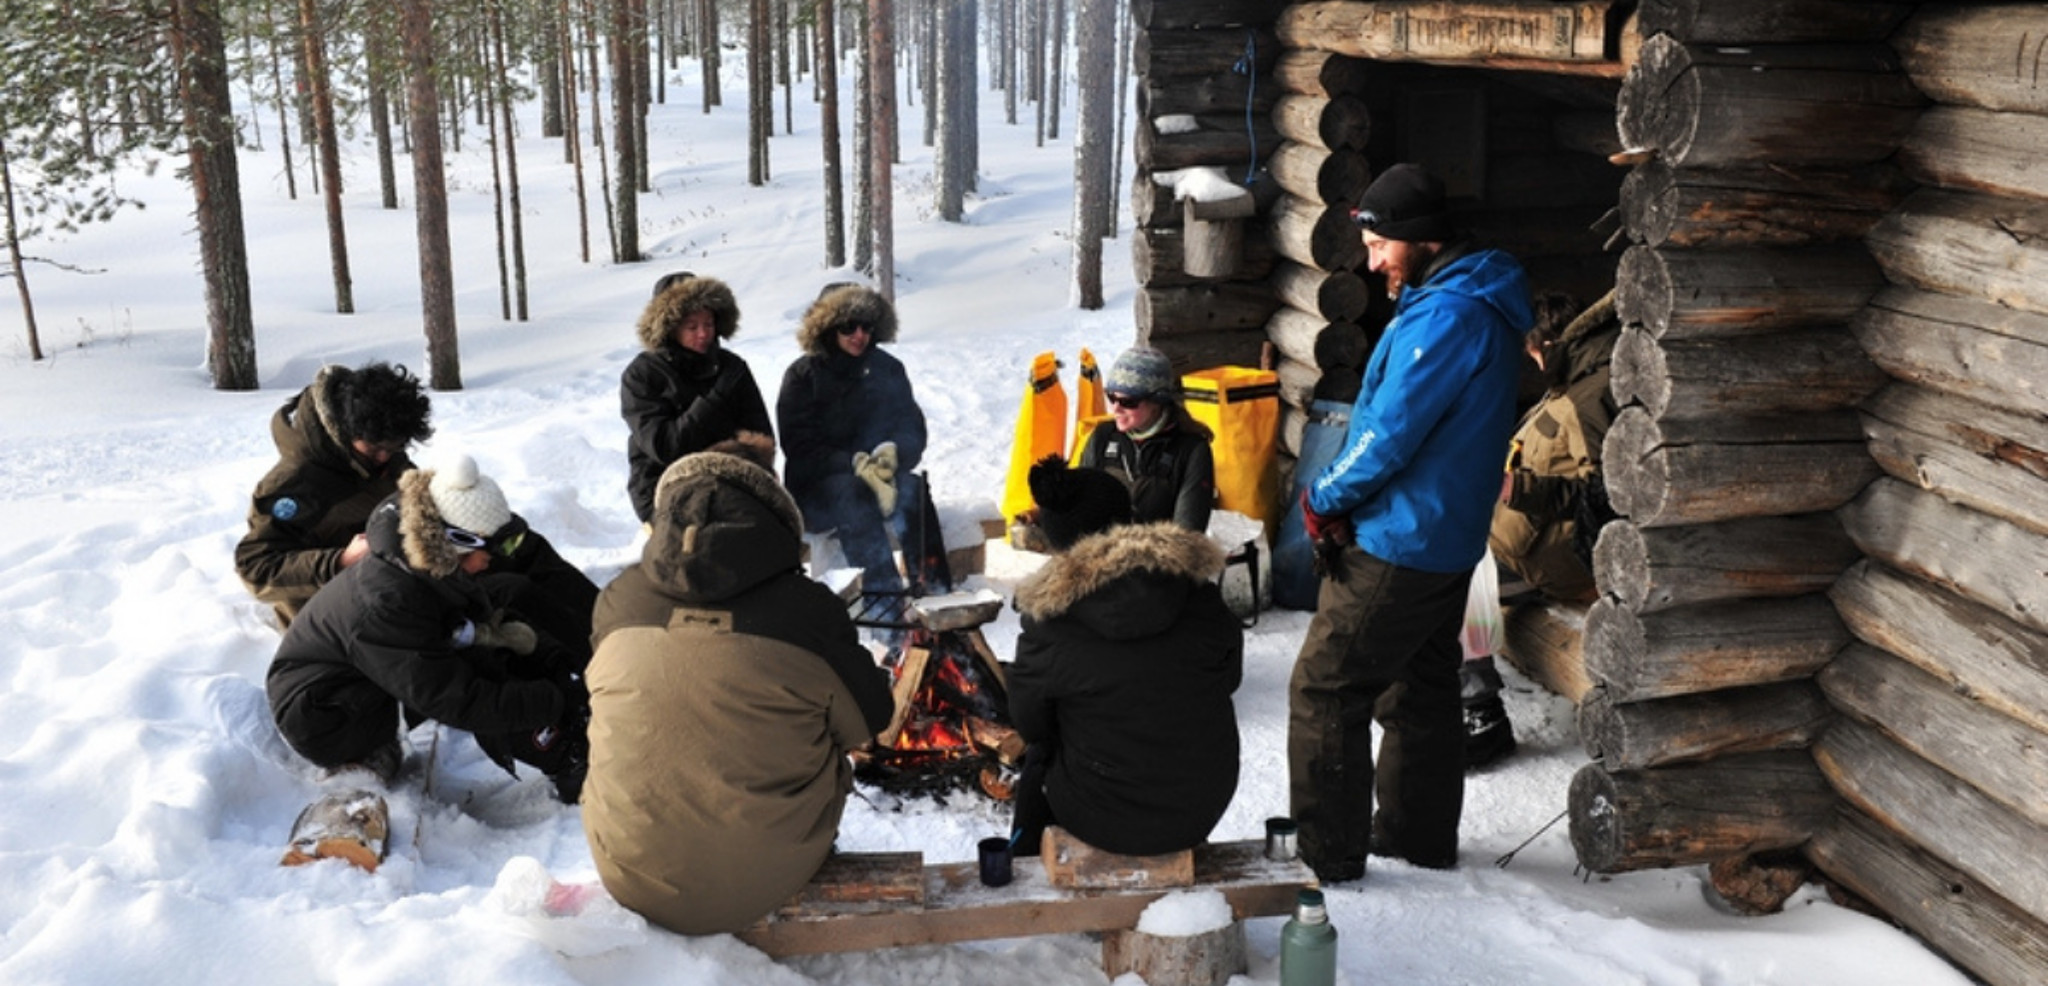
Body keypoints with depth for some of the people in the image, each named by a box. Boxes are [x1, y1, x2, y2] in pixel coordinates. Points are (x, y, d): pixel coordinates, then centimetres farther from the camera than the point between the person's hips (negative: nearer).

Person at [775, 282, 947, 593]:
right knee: (850, 489, -36)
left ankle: (933, 586, -40)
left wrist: (893, 452, -21)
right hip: (816, 491, -2)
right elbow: (801, 450, -9)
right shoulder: (802, 376, -1)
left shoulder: (888, 369, 10)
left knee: (911, 486, -31)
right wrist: (855, 463, -26)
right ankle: (883, 587, -46)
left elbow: (913, 430, 4)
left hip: (879, 477, 2)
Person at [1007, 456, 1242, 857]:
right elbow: (1230, 677, 3)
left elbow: (1029, 725, -6)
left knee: (1038, 758, 28)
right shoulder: (1200, 596, -12)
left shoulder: (1047, 628, -19)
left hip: (1107, 820, -3)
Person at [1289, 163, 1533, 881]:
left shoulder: (1443, 317, -22)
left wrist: (1324, 498, -9)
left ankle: (1328, 853, 6)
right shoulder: (1480, 303, 11)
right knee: (1421, 691, 19)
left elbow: (1391, 431, -24)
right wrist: (1343, 498, 2)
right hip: (1446, 543, 10)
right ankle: (1421, 836, 32)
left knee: (1324, 690, -2)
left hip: (1395, 548, -10)